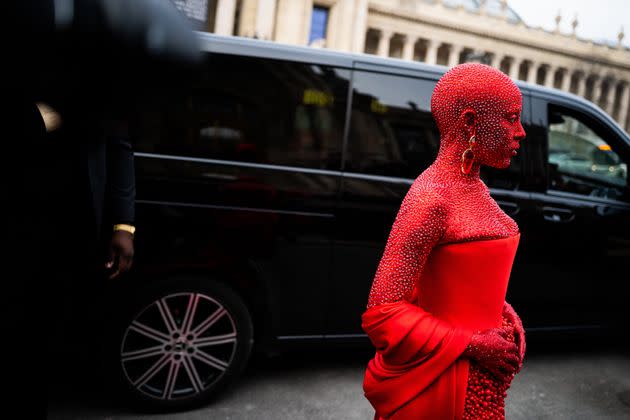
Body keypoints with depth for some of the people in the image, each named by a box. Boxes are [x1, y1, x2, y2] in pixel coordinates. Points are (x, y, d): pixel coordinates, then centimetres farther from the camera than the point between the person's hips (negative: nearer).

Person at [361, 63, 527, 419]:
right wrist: (473, 344, -18)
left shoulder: (473, 188, 4)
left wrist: (506, 317, -1)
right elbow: (381, 314, -24)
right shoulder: (431, 198, -23)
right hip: (452, 380, -8)